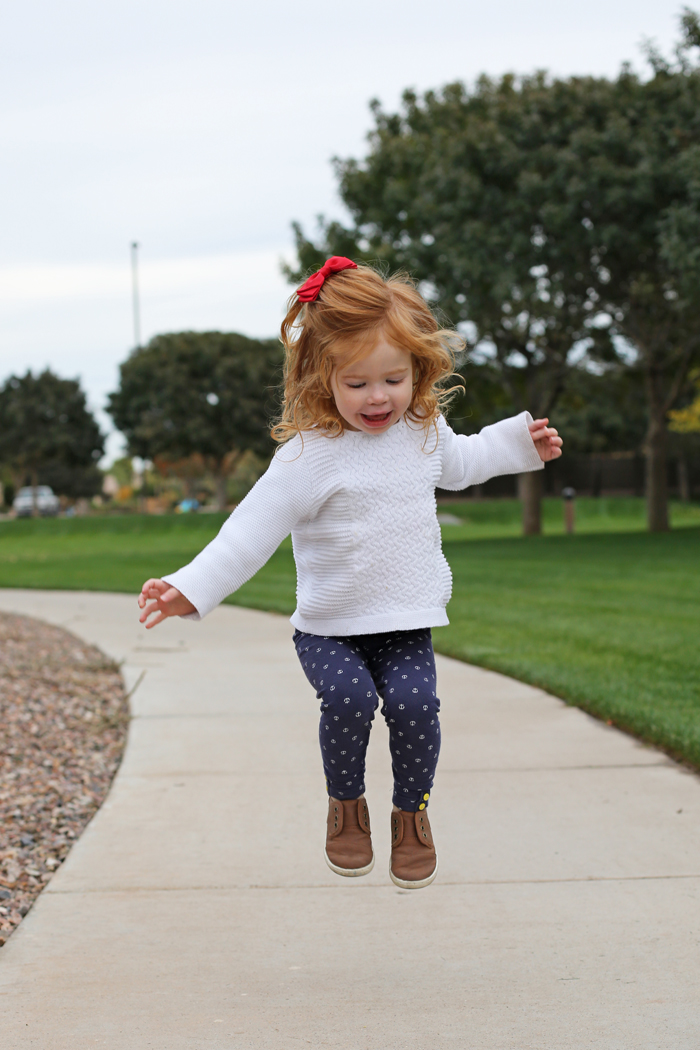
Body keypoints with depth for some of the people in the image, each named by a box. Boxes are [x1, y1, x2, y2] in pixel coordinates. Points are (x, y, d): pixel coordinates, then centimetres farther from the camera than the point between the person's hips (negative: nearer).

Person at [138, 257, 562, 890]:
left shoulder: (424, 430, 3)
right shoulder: (310, 456, -17)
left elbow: (457, 463, 29)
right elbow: (253, 530, -19)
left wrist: (518, 442, 29)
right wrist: (192, 589, -28)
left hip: (407, 623, 3)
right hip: (330, 628, -3)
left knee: (413, 702, -19)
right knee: (348, 698, -26)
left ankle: (413, 813, 7)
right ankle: (346, 804, 5)